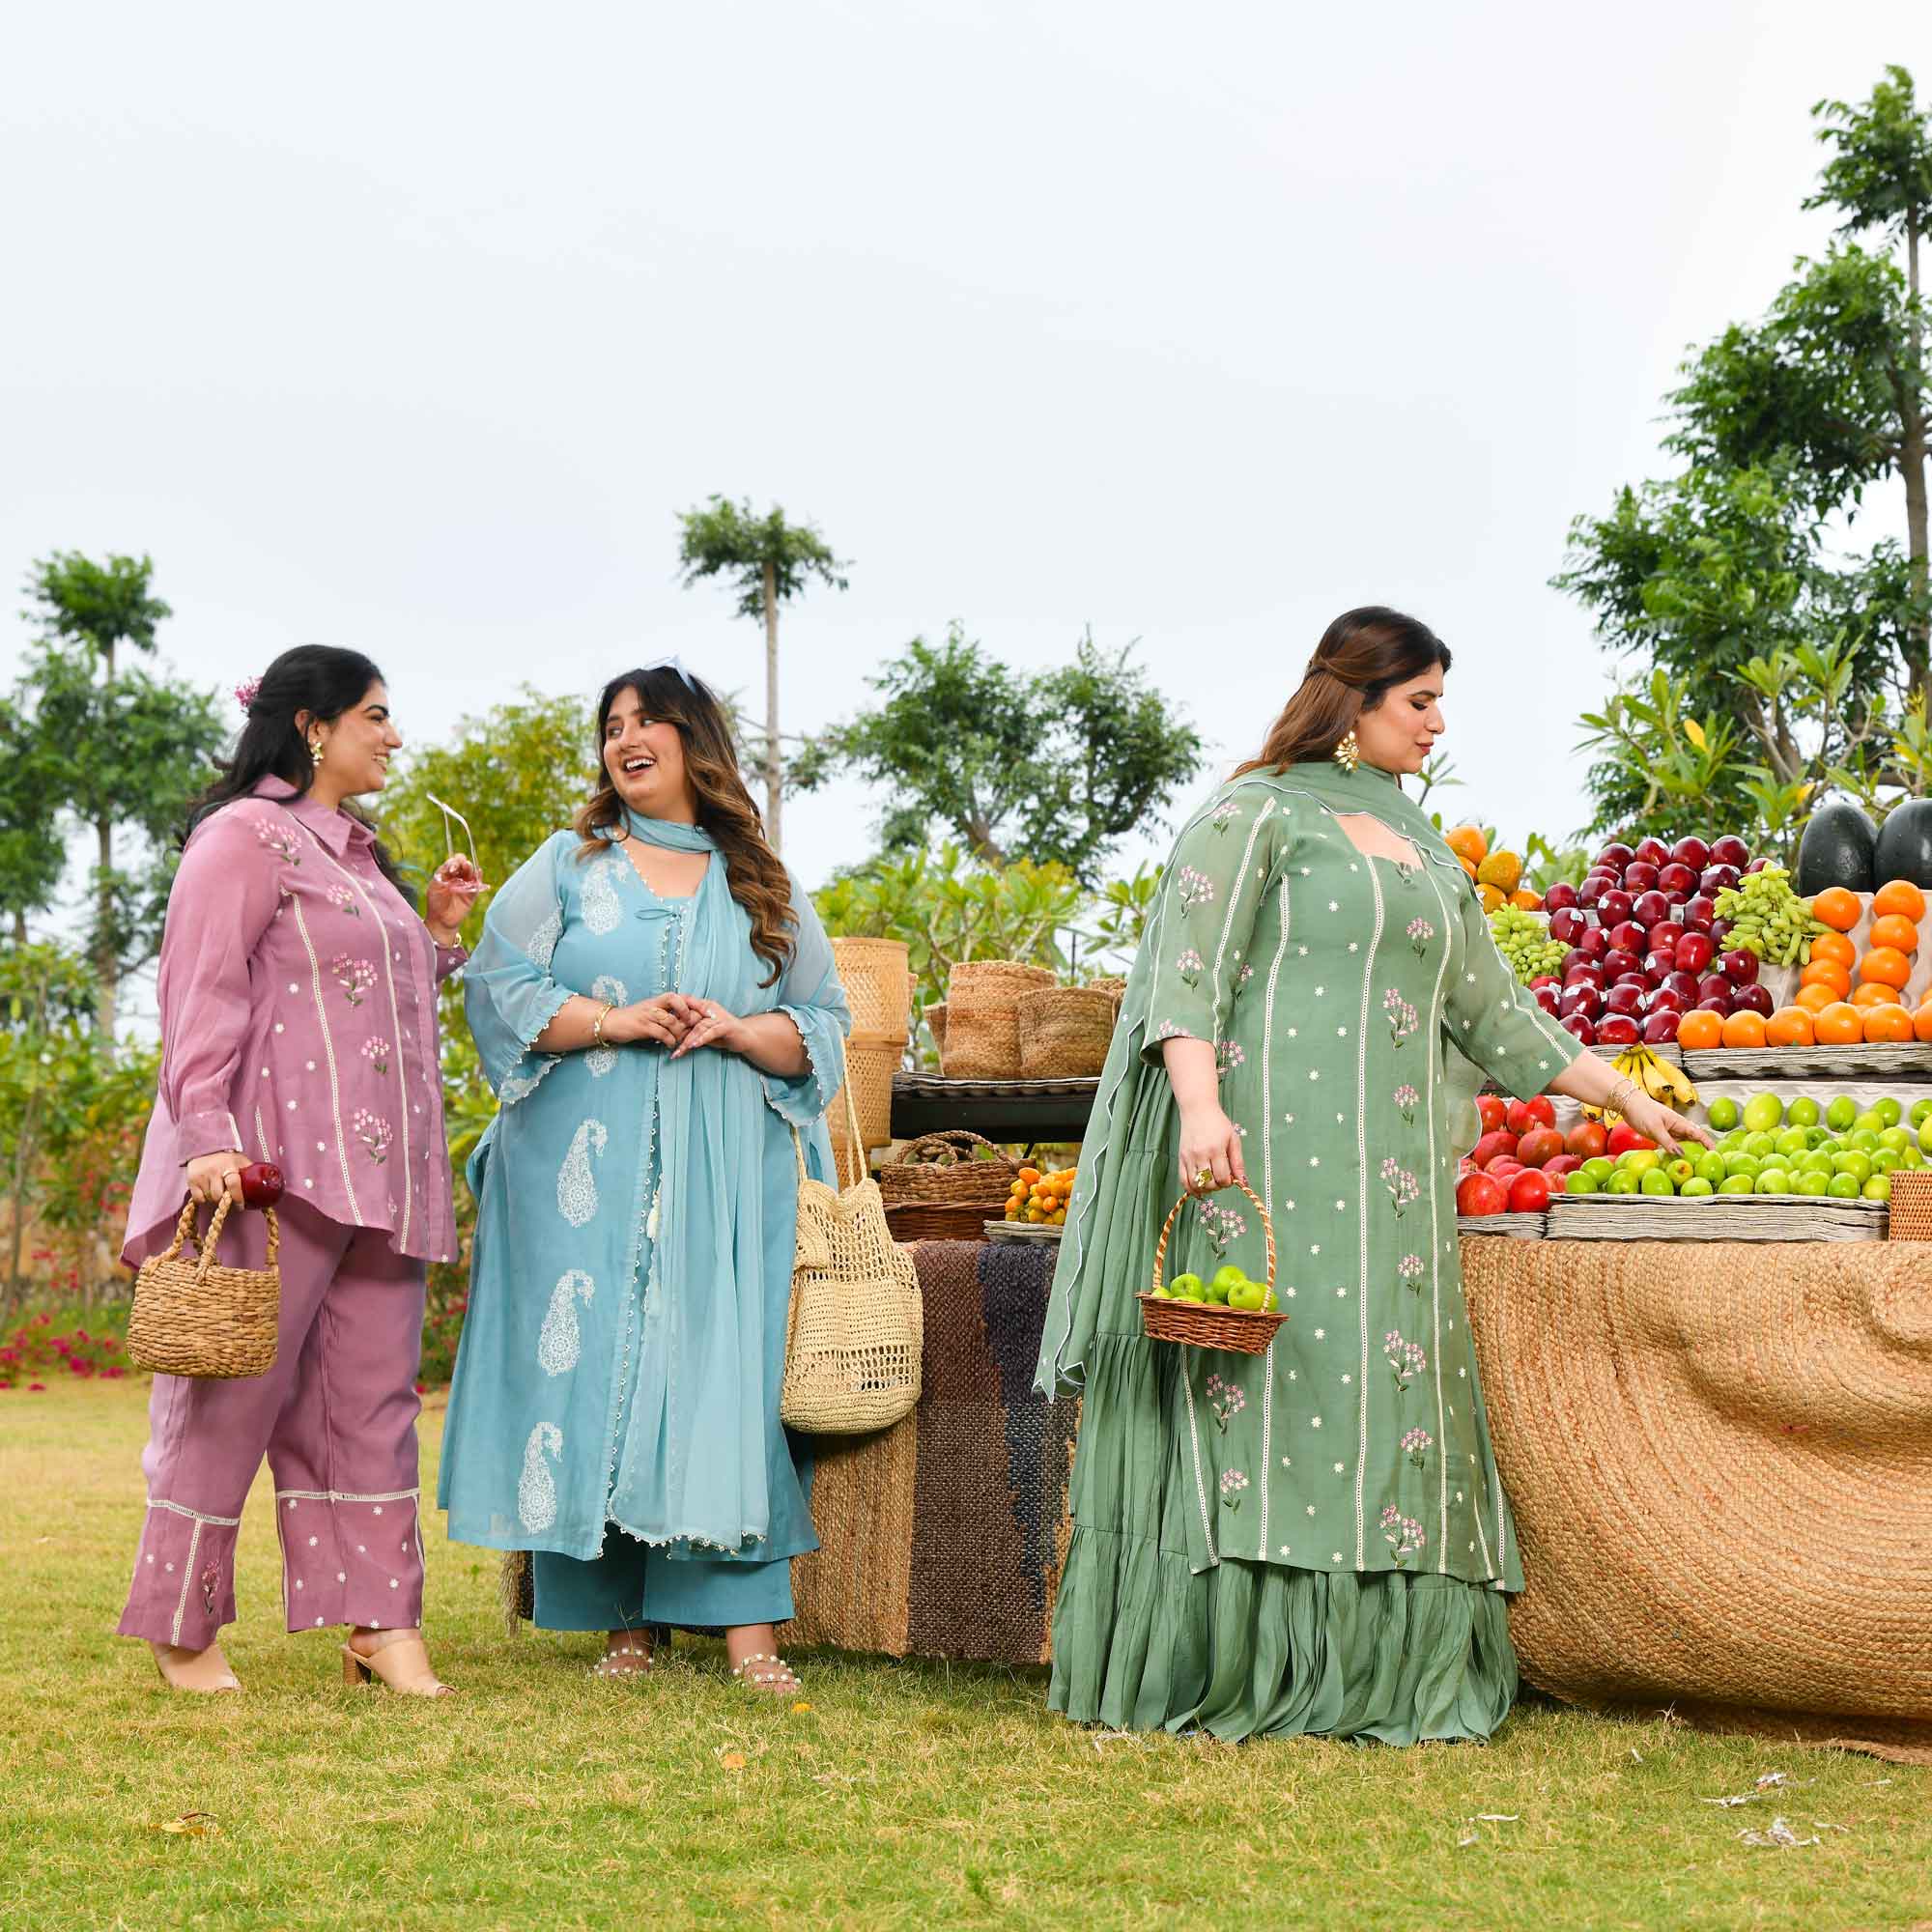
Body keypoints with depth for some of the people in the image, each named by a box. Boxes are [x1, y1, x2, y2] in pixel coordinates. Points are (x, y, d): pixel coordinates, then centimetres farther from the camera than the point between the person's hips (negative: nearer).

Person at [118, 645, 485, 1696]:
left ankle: (380, 1620, 7)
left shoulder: (358, 854, 23)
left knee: (371, 1395, 5)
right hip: (275, 1169, -8)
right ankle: (182, 1629, 8)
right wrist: (208, 1134, -21)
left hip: (375, 1170, 8)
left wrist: (434, 931, 15)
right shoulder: (245, 837, -4)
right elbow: (204, 993, -12)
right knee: (235, 1392, -2)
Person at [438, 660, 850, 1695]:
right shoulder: (565, 866, 12)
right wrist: (616, 1020, -11)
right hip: (589, 1171, 0)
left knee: (726, 1366, -7)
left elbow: (823, 1025, 11)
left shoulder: (766, 888, 14)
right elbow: (500, 989, 2)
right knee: (592, 1363, -5)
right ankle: (622, 1619, 1)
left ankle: (745, 1621, -6)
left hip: (726, 1179, 1)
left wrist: (734, 1031, -8)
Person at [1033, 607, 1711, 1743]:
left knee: (1393, 1384, 2)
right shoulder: (1260, 815, 1)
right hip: (1271, 1152, -7)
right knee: (1268, 1370, -10)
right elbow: (1187, 970, -9)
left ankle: (1373, 1674, 6)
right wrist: (1200, 1104, -23)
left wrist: (1627, 1098, 25)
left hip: (1390, 1173, 7)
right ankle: (1245, 1674, -6)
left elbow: (1493, 1007, 26)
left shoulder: (1426, 850, 22)